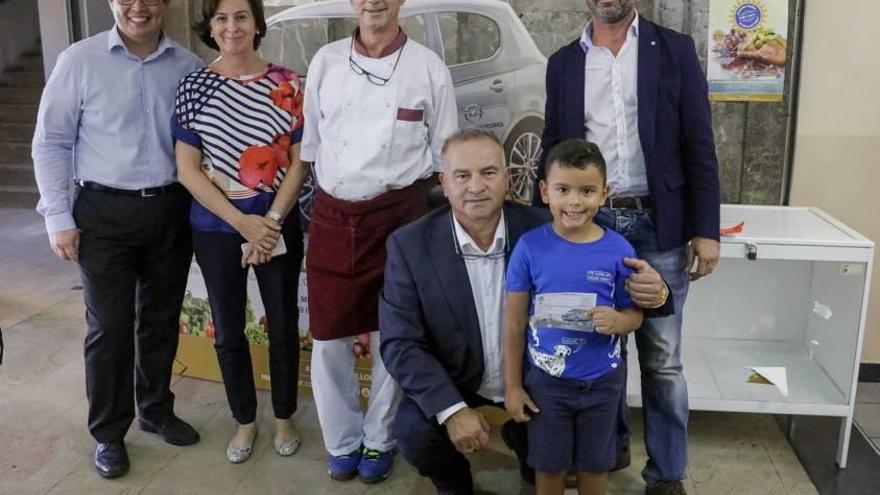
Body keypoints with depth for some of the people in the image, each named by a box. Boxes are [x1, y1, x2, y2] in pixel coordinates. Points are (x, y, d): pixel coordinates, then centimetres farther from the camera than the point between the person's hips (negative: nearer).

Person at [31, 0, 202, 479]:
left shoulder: (189, 66, 1)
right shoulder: (79, 60, -4)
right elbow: (51, 143, -2)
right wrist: (58, 216, -6)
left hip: (172, 211, 3)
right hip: (105, 212, -2)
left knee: (161, 320, 14)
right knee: (109, 326, 5)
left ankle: (157, 410, 34)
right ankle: (109, 432, 22)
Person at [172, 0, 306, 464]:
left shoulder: (287, 84, -3)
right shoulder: (193, 87, -2)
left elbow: (298, 162, -3)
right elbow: (188, 170, -5)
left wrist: (270, 222, -13)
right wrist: (244, 223, -13)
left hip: (278, 225, -1)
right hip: (216, 228, 1)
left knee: (282, 326, 10)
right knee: (227, 330, 11)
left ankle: (284, 417, 30)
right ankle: (245, 420, 31)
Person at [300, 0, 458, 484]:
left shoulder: (428, 67, -1)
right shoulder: (325, 60, 5)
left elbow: (444, 155, 5)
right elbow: (309, 144, 10)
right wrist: (307, 210, 10)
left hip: (399, 217, -2)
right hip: (332, 217, 2)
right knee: (329, 339, 9)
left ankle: (378, 441, 31)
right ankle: (342, 441, 30)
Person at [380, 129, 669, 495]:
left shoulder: (542, 229, -14)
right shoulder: (410, 245, -16)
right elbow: (400, 343, -15)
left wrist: (651, 291, -33)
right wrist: (452, 409, -26)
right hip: (452, 386, -1)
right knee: (414, 433, -25)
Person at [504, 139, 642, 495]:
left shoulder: (619, 250, -11)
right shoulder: (530, 247, -13)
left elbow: (635, 314, 0)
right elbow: (514, 322, -7)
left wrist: (617, 321, -25)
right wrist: (512, 385, -3)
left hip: (602, 381, 1)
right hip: (545, 379, -1)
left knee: (594, 463, 20)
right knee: (549, 464, 17)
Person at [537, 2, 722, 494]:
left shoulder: (675, 49, 2)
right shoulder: (563, 63, 8)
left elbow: (699, 144, -1)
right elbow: (553, 149, 11)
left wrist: (706, 228, -7)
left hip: (658, 225, -2)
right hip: (587, 223, 2)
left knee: (661, 358, 5)